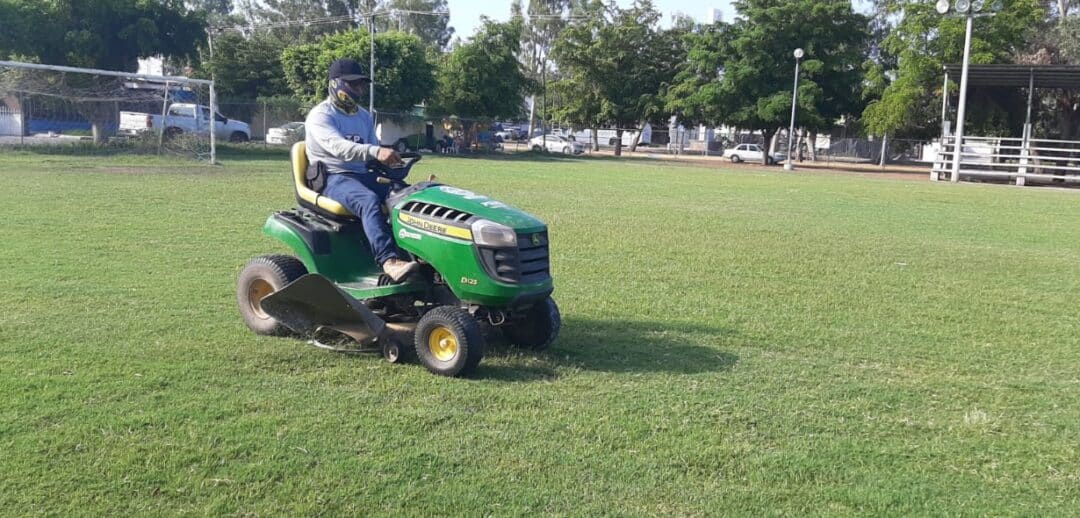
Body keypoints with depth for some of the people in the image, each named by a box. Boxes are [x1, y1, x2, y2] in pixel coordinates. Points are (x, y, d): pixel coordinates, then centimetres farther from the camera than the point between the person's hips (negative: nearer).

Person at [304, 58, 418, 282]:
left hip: (364, 175, 7)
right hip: (333, 178, -7)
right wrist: (375, 152, -43)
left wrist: (388, 160, -4)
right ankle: (389, 260, -52)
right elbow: (338, 147, -27)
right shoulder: (320, 115, -6)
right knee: (369, 200, -38)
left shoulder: (364, 117, 18)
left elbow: (372, 157, 21)